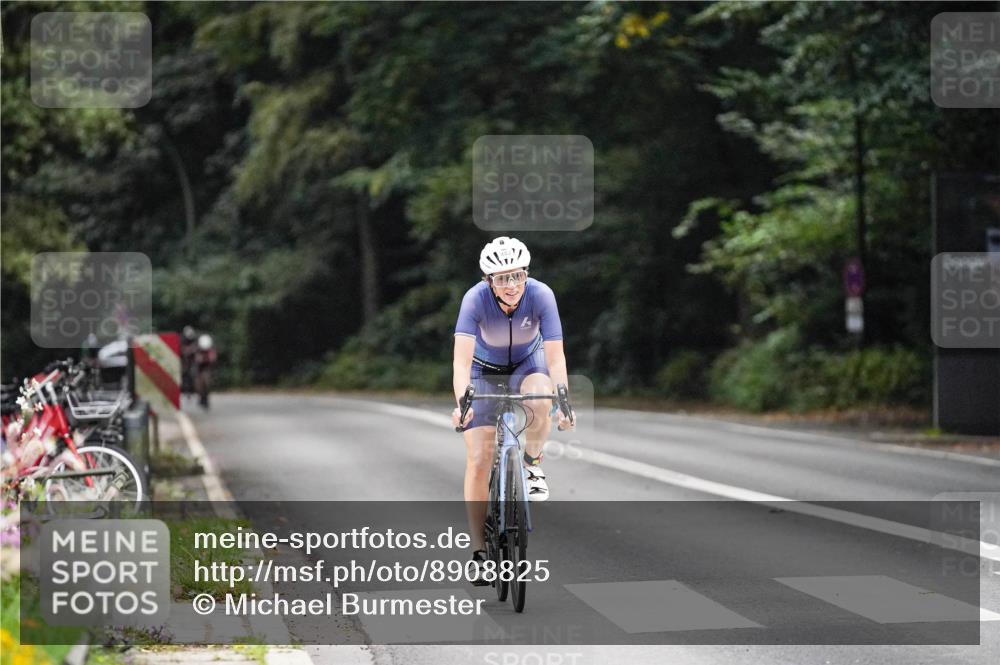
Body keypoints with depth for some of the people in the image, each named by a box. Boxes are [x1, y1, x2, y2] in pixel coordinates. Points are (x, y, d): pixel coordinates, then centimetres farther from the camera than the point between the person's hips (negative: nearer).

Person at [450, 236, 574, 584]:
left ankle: (532, 461, -4)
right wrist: (462, 403, -56)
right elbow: (462, 359, -40)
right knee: (479, 460, -10)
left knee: (540, 402, -36)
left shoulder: (541, 295, -30)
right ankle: (479, 549, 0)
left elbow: (555, 356, -32)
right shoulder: (475, 299, -32)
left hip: (527, 362, 1)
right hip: (485, 369, 0)